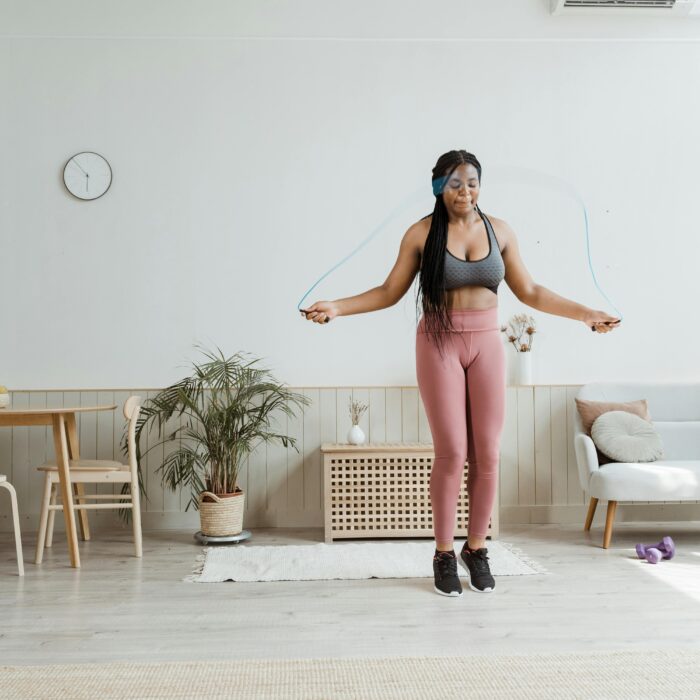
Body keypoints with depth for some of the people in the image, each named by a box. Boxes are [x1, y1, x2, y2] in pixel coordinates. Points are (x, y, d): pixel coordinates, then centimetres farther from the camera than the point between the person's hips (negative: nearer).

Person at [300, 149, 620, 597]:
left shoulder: (500, 231, 4)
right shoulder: (422, 233, -3)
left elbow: (530, 292, 9)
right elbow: (390, 292, 0)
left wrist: (585, 313, 4)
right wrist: (337, 307, -11)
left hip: (487, 345, 3)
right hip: (440, 346, -2)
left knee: (487, 453, 2)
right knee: (451, 453, -3)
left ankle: (477, 548, 20)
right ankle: (444, 554, 13)